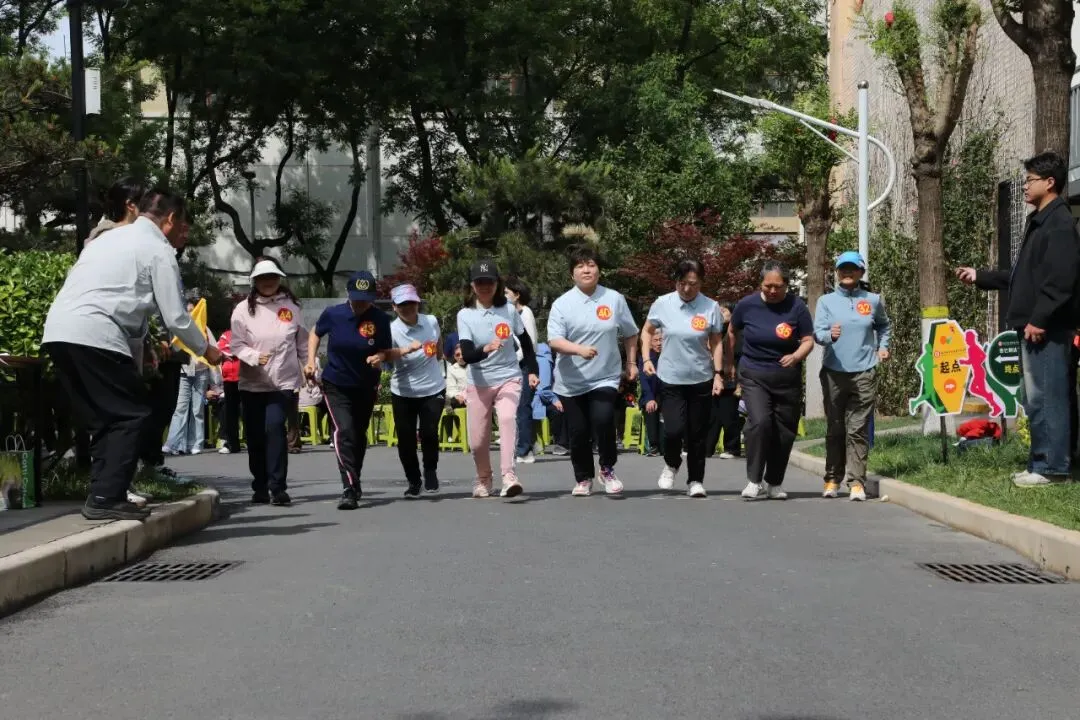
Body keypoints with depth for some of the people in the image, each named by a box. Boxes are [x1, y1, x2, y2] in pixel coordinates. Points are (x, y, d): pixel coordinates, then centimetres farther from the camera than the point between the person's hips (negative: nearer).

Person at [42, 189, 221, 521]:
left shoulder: (113, 237, 28)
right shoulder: (159, 250, 3)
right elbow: (175, 316, 2)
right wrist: (205, 350, 18)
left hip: (57, 331, 8)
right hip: (94, 335, -8)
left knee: (102, 417, 16)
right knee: (131, 414, -1)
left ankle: (101, 495, 13)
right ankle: (106, 499, -9)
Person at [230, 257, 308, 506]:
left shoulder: (291, 307, 4)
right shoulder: (244, 309, 1)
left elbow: (303, 344, 9)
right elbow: (236, 344, -2)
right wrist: (254, 356, -20)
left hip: (283, 381, -2)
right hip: (252, 383, 2)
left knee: (275, 428, -17)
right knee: (254, 436, 6)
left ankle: (278, 487, -14)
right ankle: (260, 487, 20)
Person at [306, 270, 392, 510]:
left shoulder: (380, 319, -12)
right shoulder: (333, 314, -12)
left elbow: (386, 351, -2)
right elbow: (316, 333, 8)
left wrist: (380, 358, -25)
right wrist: (311, 360, -4)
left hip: (366, 388, 2)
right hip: (336, 386, -2)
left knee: (359, 436, 16)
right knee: (344, 431, -20)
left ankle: (354, 483, 36)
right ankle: (350, 489, -24)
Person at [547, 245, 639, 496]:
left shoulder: (614, 299, 1)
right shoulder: (562, 304, -5)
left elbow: (630, 334, 14)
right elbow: (554, 340, -15)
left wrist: (631, 363, 11)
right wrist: (579, 349, -31)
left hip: (605, 378, -1)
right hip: (571, 382, 1)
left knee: (603, 420, -22)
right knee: (578, 432, 5)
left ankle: (607, 469, 1)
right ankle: (583, 478, 27)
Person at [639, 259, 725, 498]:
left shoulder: (711, 307, -6)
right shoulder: (662, 304, -5)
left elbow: (716, 343, 3)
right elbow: (647, 331, 11)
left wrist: (718, 373, -3)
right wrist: (646, 358, 0)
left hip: (701, 380, 0)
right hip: (671, 379, 0)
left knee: (697, 434, 5)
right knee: (674, 430, -12)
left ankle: (695, 481, 21)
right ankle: (671, 465, 19)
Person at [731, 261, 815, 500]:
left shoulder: (797, 307, -7)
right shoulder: (747, 304, -4)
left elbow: (808, 341, -3)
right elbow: (731, 332, 12)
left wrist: (796, 356, -23)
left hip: (787, 378, 1)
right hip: (754, 375, -1)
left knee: (784, 432, 6)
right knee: (759, 422, -21)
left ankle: (774, 483, 25)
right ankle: (754, 480, -9)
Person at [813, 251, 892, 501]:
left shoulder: (873, 300, 9)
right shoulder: (826, 301, 5)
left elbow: (884, 325, 28)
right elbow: (817, 332, -7)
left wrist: (883, 346, 13)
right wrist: (830, 335, -28)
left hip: (864, 373, 0)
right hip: (834, 372, 0)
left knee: (858, 429, -4)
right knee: (835, 429, 6)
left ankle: (856, 481, -6)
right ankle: (832, 479, 15)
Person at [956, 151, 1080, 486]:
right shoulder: (1039, 222, 20)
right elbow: (1022, 275, 25)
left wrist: (1039, 319, -23)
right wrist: (980, 276, 25)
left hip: (1047, 327, -10)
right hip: (1033, 325, 10)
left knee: (1046, 396, -8)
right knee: (1037, 398, 12)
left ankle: (1052, 467, -5)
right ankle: (1043, 462, 17)